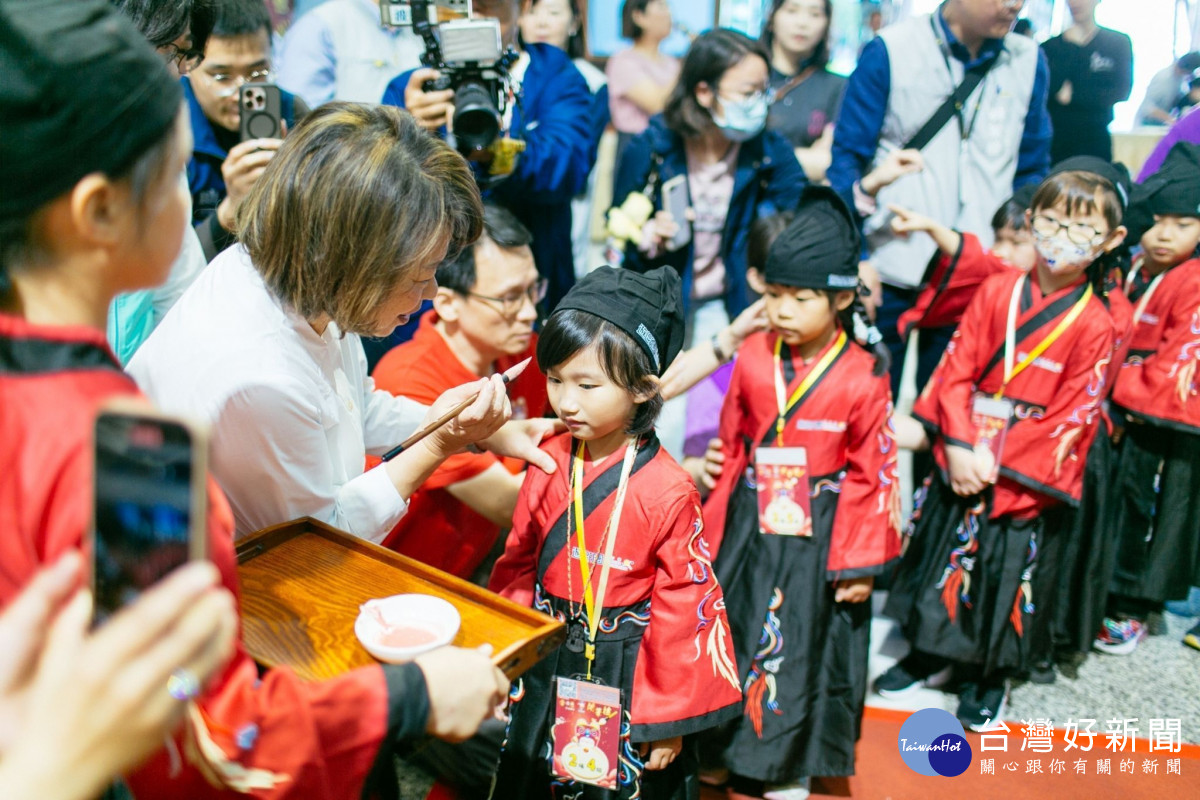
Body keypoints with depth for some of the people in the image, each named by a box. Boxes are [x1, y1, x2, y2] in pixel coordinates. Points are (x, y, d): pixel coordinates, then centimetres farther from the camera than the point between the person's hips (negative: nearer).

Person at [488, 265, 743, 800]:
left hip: (627, 675, -5)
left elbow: (684, 607, -14)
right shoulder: (548, 465, -6)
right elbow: (519, 565, 5)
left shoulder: (667, 491, -21)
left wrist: (671, 720, -9)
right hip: (547, 669, 5)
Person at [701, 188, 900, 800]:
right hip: (749, 529, 3)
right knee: (735, 633, 15)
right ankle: (727, 747, 36)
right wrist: (713, 533, 8)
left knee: (805, 645, 11)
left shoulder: (862, 378, -14)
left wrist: (860, 565, -6)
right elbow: (730, 451, 6)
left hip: (818, 540, -3)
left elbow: (871, 476, -7)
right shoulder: (751, 359, -4)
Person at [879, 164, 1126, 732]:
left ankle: (988, 676, 29)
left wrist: (998, 465, -15)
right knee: (941, 552, 14)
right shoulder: (997, 292, -1)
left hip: (1023, 480, -3)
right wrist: (959, 444, -13)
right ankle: (931, 654, 34)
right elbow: (956, 370, -1)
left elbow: (1073, 417, -10)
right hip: (961, 460, 3)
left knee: (1005, 572, 8)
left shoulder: (1094, 326, -9)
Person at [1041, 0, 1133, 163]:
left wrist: (1074, 96, -9)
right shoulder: (1051, 45, 11)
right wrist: (1072, 47, -5)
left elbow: (1121, 92, -1)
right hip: (1055, 139, 0)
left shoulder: (1118, 42, 8)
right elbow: (1047, 89, -3)